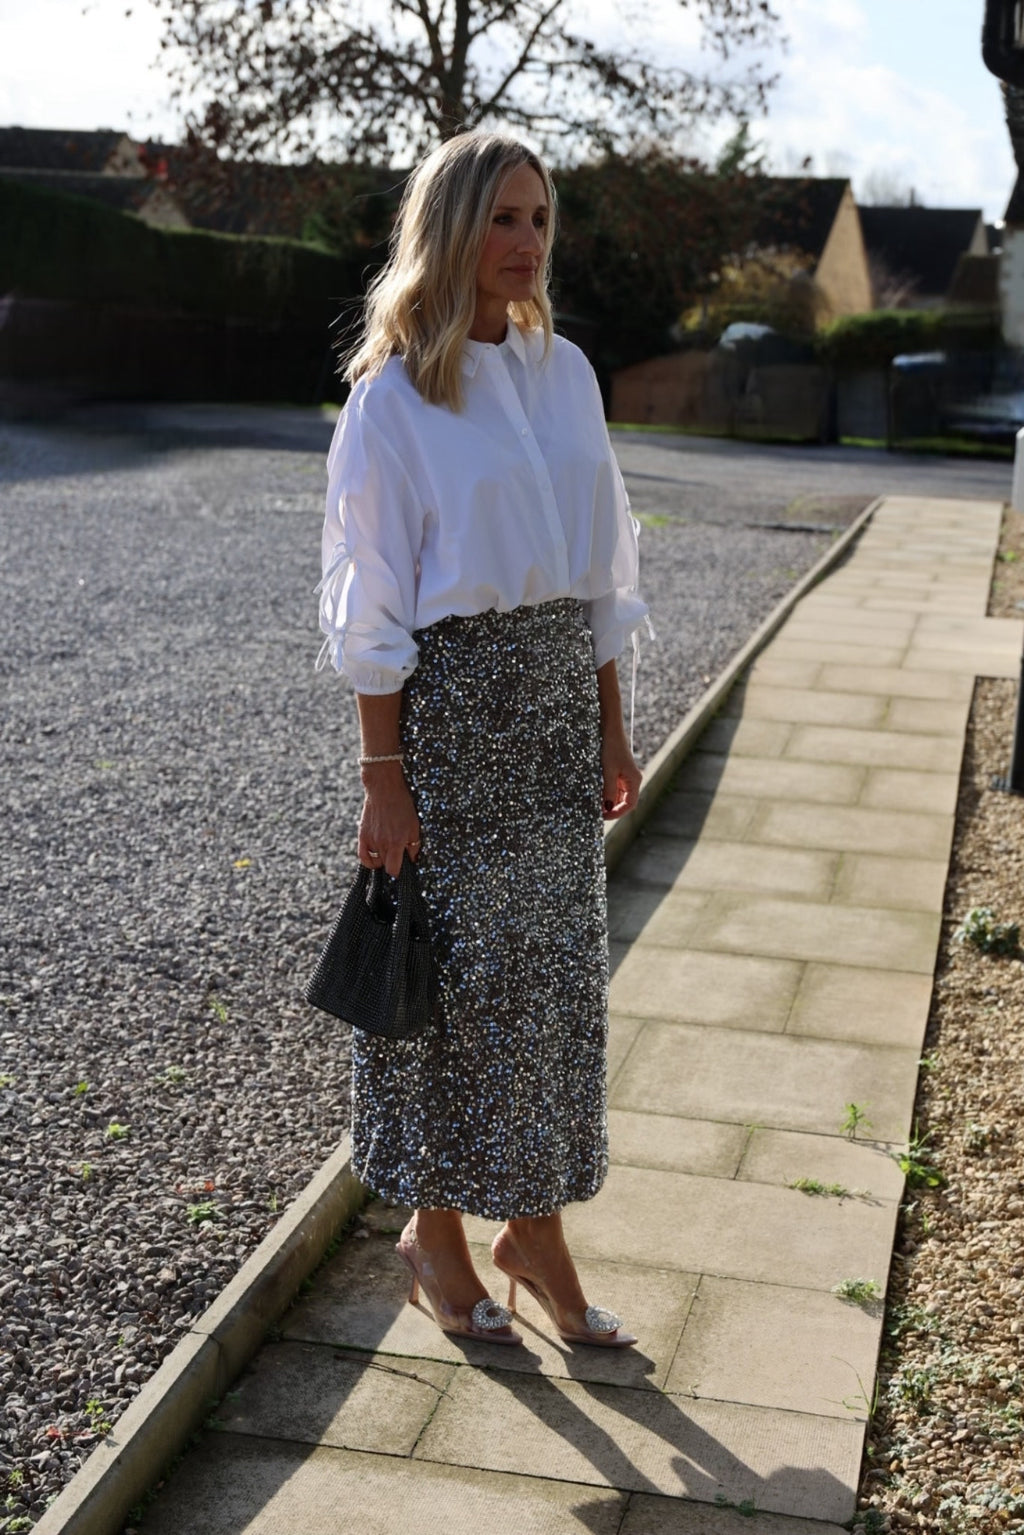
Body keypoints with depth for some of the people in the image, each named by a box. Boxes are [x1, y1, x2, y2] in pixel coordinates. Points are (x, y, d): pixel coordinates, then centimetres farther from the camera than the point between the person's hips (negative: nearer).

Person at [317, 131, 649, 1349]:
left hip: (559, 695, 6)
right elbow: (369, 601, -10)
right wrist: (384, 777, -13)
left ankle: (536, 1230, 25)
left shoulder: (566, 371, 9)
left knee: (557, 963, 10)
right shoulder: (395, 392, -8)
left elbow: (602, 565, 13)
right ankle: (435, 1229, 25)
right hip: (449, 698, -6)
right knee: (458, 969, 4)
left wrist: (610, 727, 11)